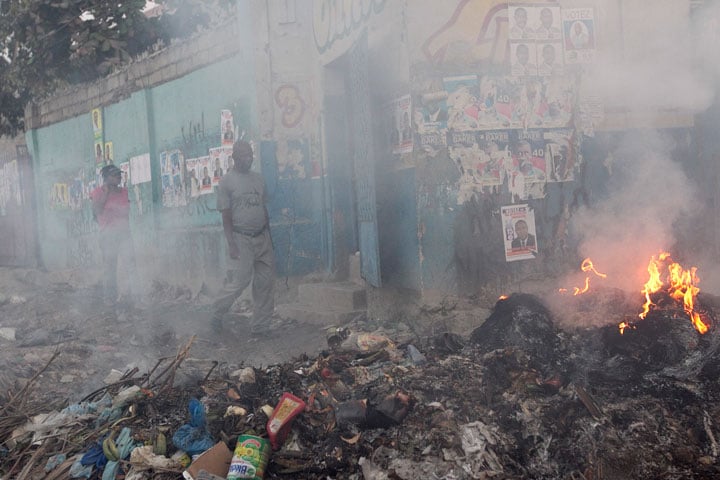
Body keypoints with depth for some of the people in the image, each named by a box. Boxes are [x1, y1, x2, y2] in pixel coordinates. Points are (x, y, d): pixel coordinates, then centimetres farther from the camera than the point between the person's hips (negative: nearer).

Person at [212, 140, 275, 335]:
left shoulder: (258, 178, 11)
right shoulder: (226, 181, -5)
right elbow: (226, 215, -8)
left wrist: (269, 237, 14)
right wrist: (231, 244, -14)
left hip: (262, 237, 6)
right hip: (241, 238, -5)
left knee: (266, 281, 3)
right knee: (240, 280, -7)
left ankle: (260, 326, 12)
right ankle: (218, 312, 18)